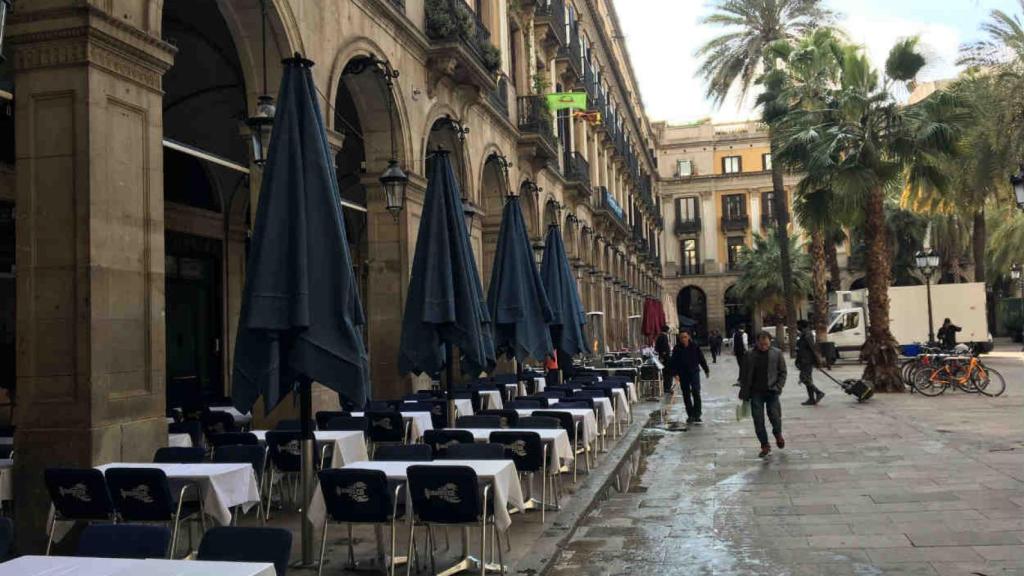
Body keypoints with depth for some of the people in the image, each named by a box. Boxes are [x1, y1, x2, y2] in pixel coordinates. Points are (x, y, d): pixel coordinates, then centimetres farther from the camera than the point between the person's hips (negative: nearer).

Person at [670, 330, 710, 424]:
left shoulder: (695, 346, -4)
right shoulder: (677, 348, -4)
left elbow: (701, 358, 3)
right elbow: (674, 362, -3)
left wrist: (706, 370, 8)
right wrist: (675, 373, -13)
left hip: (694, 372, -1)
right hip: (683, 374, 1)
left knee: (696, 392, -12)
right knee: (686, 395, 7)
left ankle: (697, 415, -6)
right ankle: (690, 415, 17)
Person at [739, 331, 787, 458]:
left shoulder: (777, 353, -1)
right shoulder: (750, 356, -1)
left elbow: (783, 372, 5)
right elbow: (744, 376, 5)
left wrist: (778, 387, -9)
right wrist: (744, 394, 2)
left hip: (771, 392, 0)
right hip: (756, 392, 1)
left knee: (775, 417, -6)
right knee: (758, 421, -1)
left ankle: (778, 434, 27)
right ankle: (765, 446, 14)